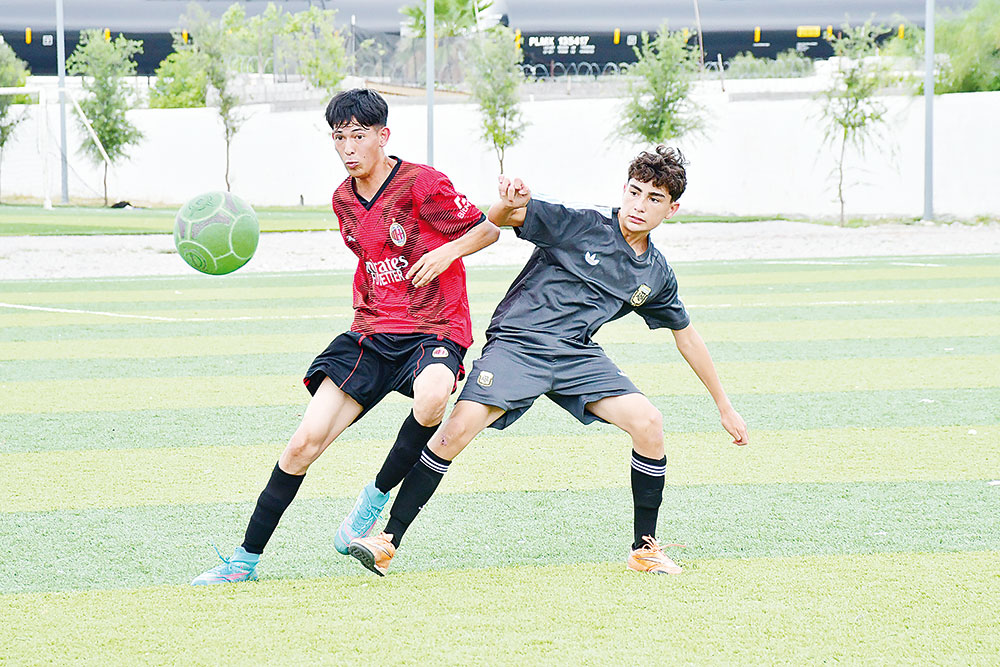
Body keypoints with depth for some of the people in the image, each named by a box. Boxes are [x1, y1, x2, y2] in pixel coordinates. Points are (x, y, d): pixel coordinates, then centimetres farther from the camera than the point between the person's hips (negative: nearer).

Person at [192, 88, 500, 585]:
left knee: (431, 397, -41)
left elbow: (488, 229, -2)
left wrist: (448, 251, -19)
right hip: (371, 334, 5)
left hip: (433, 332, -5)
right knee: (305, 441, -8)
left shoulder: (421, 184, -9)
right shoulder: (344, 200, 10)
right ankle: (247, 558, 3)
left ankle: (376, 495, -14)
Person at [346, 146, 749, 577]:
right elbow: (499, 221, -9)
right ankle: (387, 543, -14)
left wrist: (724, 405, 27)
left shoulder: (657, 275, 10)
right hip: (517, 343, -4)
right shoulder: (581, 227, -4)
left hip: (577, 356, 4)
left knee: (648, 423, -17)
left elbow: (687, 337, 23)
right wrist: (508, 202, -35)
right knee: (458, 428, -23)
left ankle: (645, 550, 0)